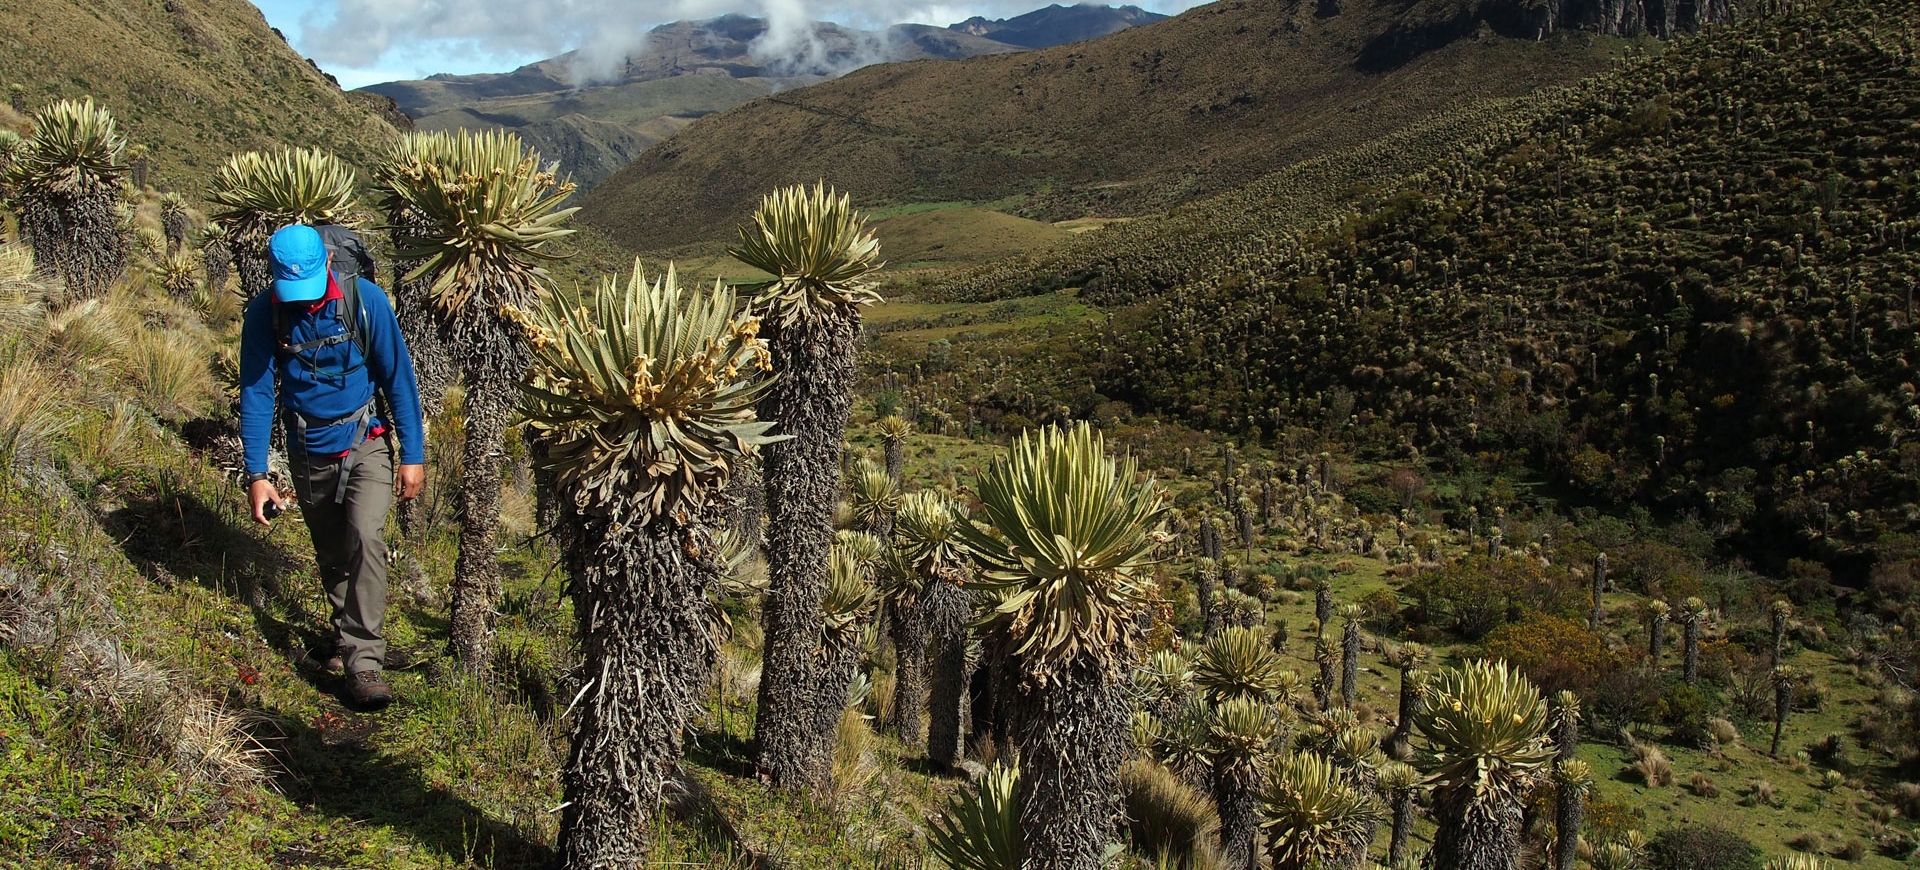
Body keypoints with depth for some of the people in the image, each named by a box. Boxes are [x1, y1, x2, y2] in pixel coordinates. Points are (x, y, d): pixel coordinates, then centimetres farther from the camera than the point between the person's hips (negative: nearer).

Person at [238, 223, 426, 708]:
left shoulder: (364, 299, -16)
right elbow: (256, 393, -5)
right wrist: (256, 474, -9)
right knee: (331, 555, 14)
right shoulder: (264, 314, -11)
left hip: (365, 444, -3)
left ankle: (363, 660, -18)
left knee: (366, 537, -22)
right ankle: (347, 636, 36)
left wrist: (413, 455, -8)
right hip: (308, 453, 3)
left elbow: (398, 378, -9)